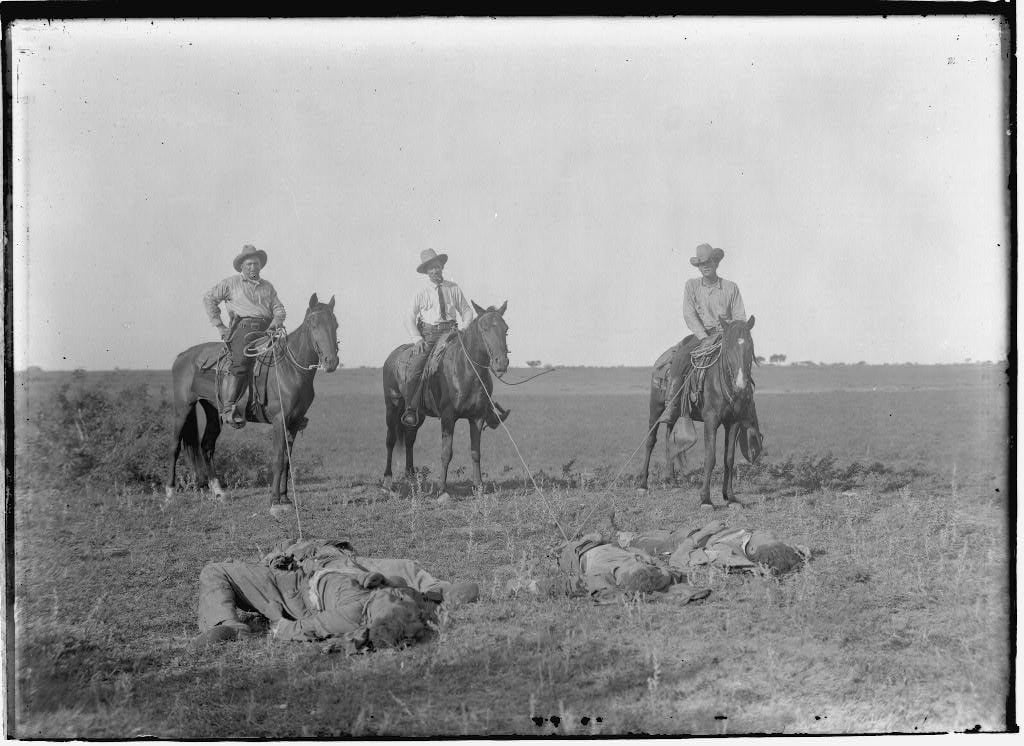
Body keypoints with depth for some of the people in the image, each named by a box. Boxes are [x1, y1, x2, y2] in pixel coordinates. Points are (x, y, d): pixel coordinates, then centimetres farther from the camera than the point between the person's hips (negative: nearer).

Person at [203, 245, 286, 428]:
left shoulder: (267, 286, 25)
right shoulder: (231, 283, 14)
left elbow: (279, 309, 20)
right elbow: (209, 298, 13)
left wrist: (276, 323, -4)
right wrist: (219, 326, 5)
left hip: (267, 329, 5)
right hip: (243, 328, -5)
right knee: (241, 362, -29)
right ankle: (227, 408, -33)